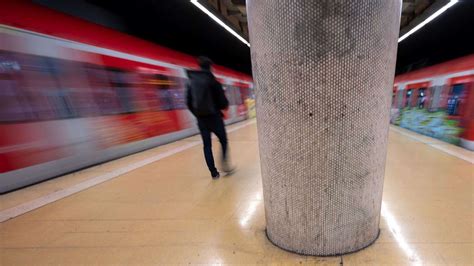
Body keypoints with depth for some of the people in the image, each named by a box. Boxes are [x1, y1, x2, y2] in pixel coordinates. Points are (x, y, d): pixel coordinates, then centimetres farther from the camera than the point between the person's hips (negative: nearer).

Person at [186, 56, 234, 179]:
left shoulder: (191, 83, 6)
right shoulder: (213, 82, -6)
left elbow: (189, 103, 6)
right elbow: (224, 102, -7)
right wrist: (219, 107, 15)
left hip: (201, 119, 4)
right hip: (214, 117, -3)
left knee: (207, 145, 10)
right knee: (223, 141, 16)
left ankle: (214, 172, 14)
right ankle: (225, 164, 8)